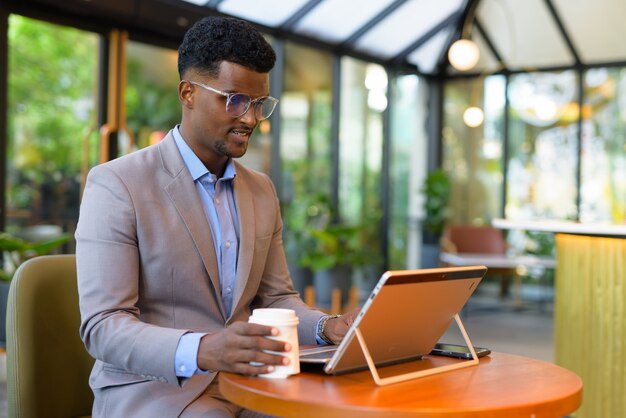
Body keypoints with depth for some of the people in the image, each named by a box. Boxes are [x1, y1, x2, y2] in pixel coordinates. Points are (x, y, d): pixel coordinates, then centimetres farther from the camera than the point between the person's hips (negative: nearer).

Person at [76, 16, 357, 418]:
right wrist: (200, 351, -34)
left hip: (247, 381, 6)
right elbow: (103, 327, -16)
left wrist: (324, 326, -7)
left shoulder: (262, 191, 11)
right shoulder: (116, 185, -10)